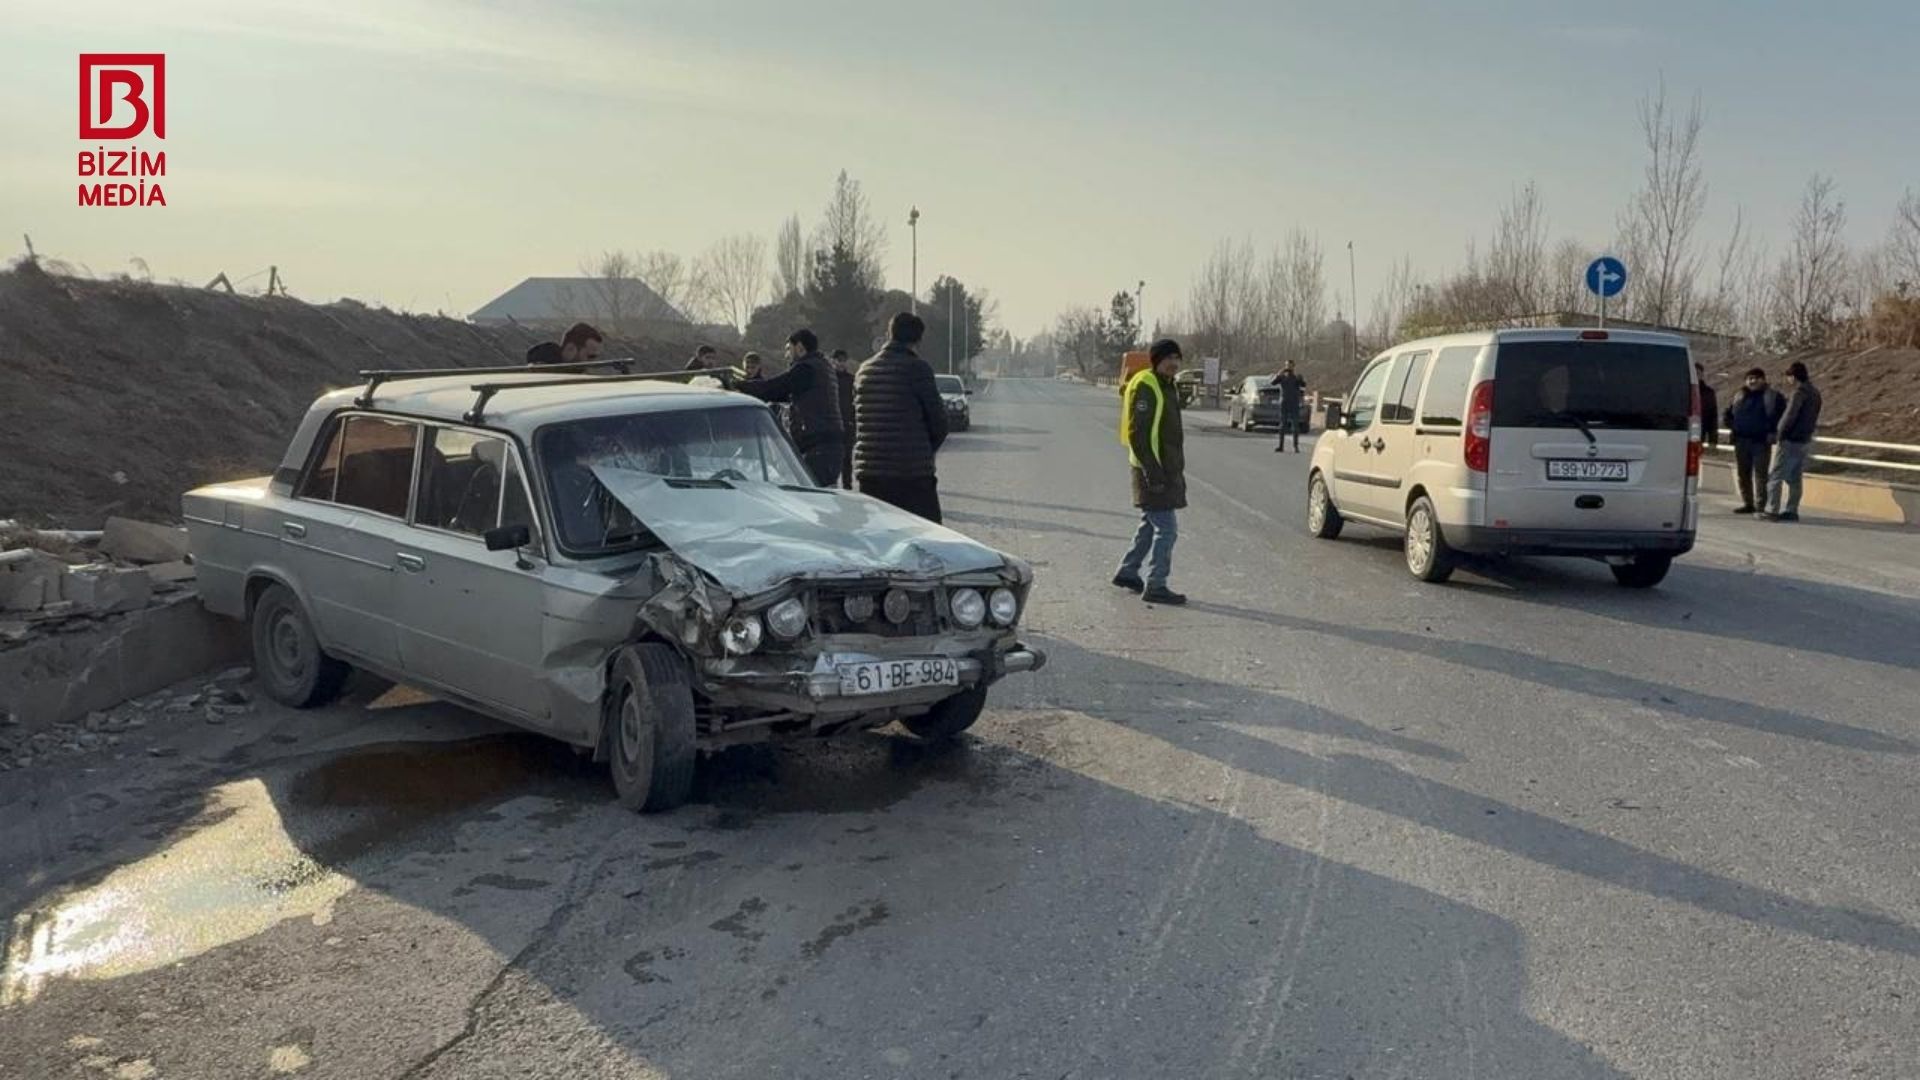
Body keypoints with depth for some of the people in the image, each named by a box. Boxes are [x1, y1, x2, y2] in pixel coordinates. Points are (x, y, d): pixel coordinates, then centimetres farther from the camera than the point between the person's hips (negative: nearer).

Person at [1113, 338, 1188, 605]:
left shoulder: (1167, 386, 16)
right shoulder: (1145, 387, -15)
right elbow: (1137, 433, -21)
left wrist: (1176, 470, 22)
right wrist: (1152, 471, -24)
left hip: (1166, 469, 10)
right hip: (1153, 470, -10)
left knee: (1150, 524, 19)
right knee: (1167, 528, -9)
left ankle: (1127, 572, 30)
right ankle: (1155, 586, -4)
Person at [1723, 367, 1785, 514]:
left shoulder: (1773, 396, 1)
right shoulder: (1739, 395, 12)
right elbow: (1728, 413, 23)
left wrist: (1773, 432, -8)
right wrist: (1731, 425, 6)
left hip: (1761, 441, -5)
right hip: (1741, 441, 5)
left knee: (1760, 474, -6)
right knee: (1742, 474, 8)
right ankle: (1747, 503, 17)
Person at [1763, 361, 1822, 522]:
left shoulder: (1799, 392, -14)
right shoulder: (1815, 392, 14)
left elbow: (1790, 415, -19)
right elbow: (1814, 417, 16)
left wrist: (1781, 433, -9)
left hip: (1791, 440, -8)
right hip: (1805, 440, 8)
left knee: (1776, 476, -5)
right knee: (1795, 477, 11)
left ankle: (1772, 510, -7)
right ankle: (1791, 511, 11)